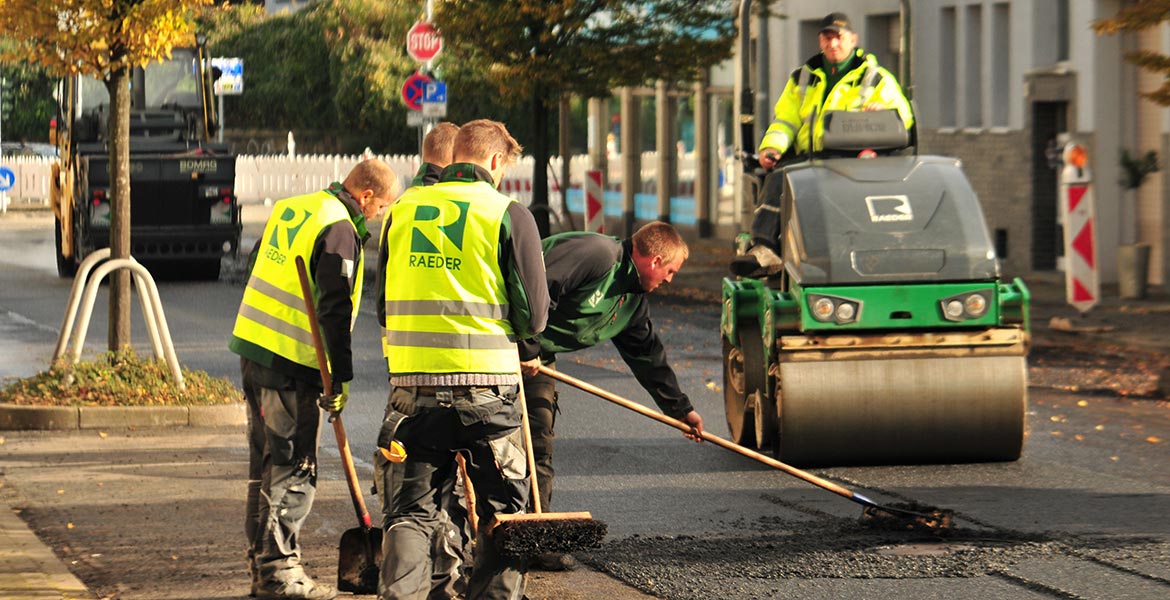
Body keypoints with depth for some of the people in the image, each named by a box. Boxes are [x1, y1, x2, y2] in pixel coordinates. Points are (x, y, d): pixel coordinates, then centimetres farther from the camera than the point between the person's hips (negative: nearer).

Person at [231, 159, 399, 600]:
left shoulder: (290, 209, 14)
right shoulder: (340, 230, -14)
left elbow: (257, 263, 24)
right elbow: (334, 311, -19)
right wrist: (339, 379, -17)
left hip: (254, 347, 9)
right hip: (291, 364, -9)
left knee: (267, 463, 14)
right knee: (293, 469, -4)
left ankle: (263, 564, 19)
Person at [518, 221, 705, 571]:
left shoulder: (633, 300, 11)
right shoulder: (597, 254, -21)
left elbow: (647, 355, 21)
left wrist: (680, 408, 22)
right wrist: (527, 348, -24)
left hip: (536, 355, 10)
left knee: (540, 441, 6)